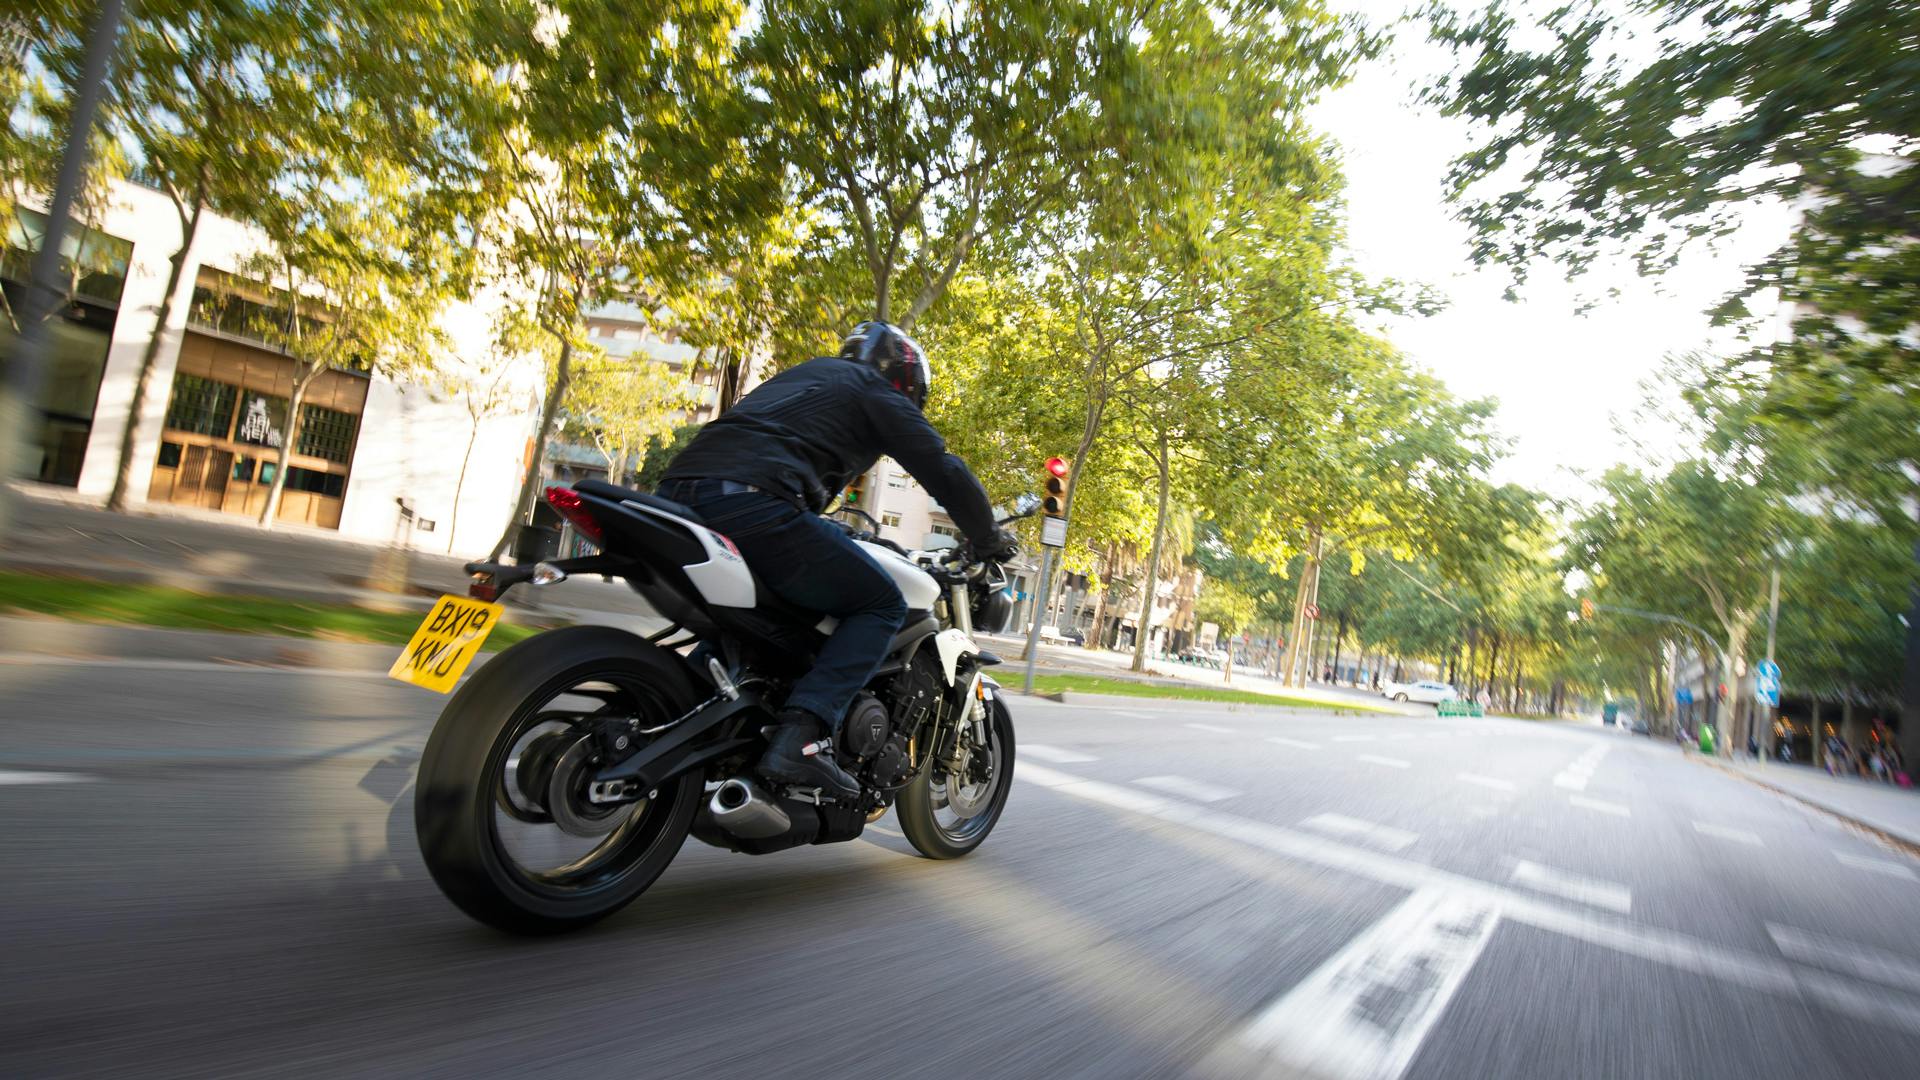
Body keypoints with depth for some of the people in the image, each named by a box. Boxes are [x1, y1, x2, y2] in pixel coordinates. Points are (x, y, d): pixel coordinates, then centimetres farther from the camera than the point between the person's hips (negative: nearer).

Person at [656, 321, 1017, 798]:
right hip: (750, 504, -8)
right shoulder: (877, 390, 14)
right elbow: (942, 470, 5)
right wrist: (990, 539, 19)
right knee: (883, 606, 0)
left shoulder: (800, 375, 36)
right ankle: (800, 735, -15)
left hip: (676, 492, 9)